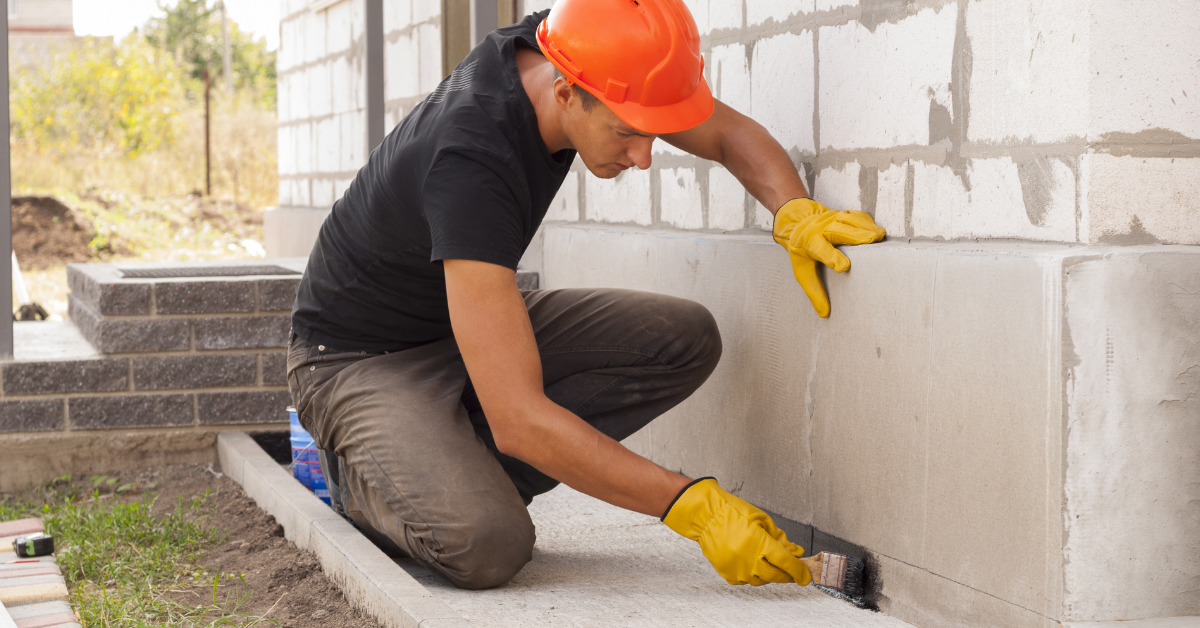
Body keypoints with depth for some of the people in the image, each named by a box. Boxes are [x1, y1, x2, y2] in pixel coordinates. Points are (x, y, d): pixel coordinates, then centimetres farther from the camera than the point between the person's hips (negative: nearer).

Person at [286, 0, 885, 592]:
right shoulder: (470, 163, -38)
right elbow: (520, 420, -40)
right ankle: (364, 470, 0)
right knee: (488, 543, -34)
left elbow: (729, 133, 0)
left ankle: (460, 473, -2)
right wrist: (692, 506, -38)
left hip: (469, 318, 8)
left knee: (684, 338, -11)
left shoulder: (558, 52, -15)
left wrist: (795, 213, -22)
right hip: (361, 359, -8)